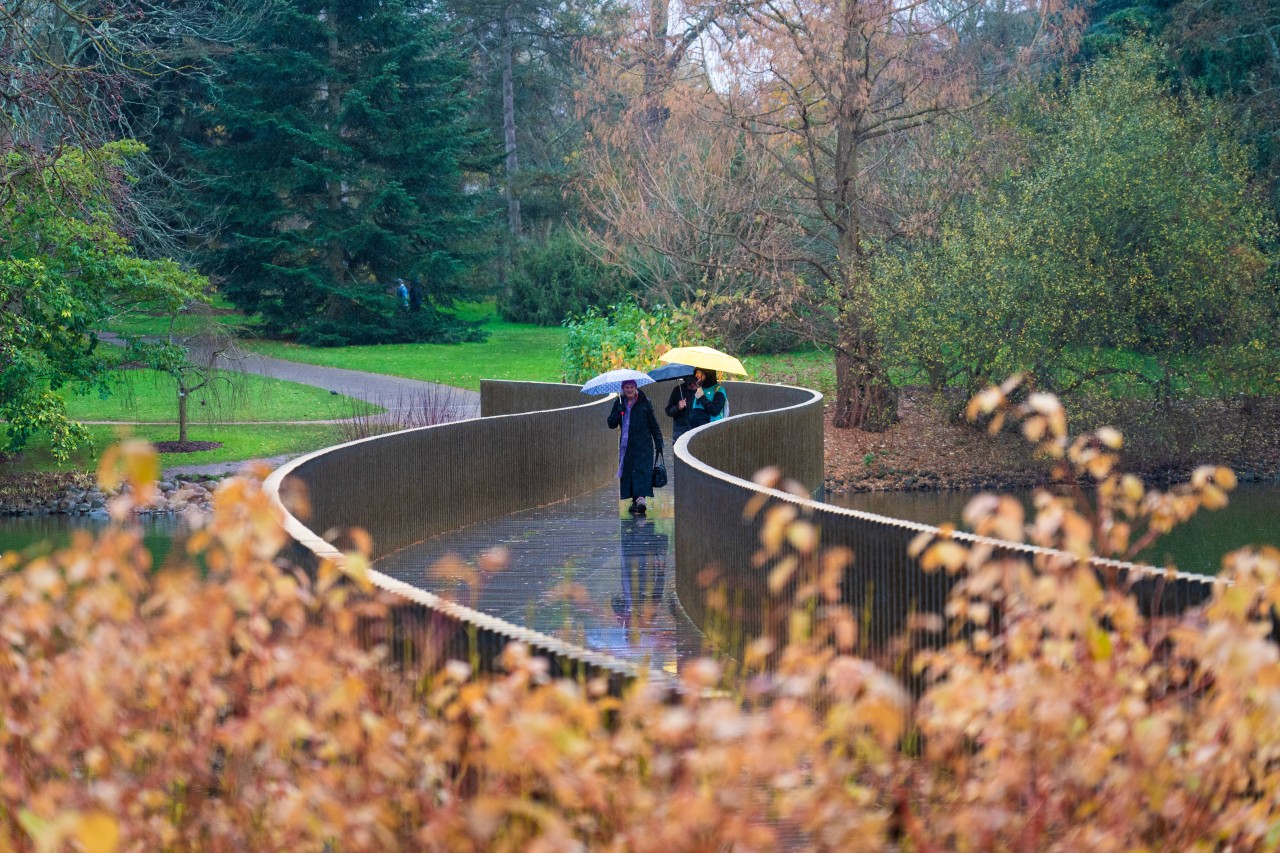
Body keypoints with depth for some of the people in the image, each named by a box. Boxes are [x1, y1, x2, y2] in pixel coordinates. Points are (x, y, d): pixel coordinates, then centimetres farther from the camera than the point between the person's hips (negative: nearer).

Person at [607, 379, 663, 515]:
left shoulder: (644, 403, 1)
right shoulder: (619, 404, 8)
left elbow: (653, 424, 4)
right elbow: (611, 424, 3)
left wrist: (658, 442, 0)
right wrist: (618, 411, -15)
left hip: (643, 444, -4)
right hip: (626, 445, 4)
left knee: (642, 470, -15)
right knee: (627, 471, 0)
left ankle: (640, 497, -27)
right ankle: (636, 500, 6)